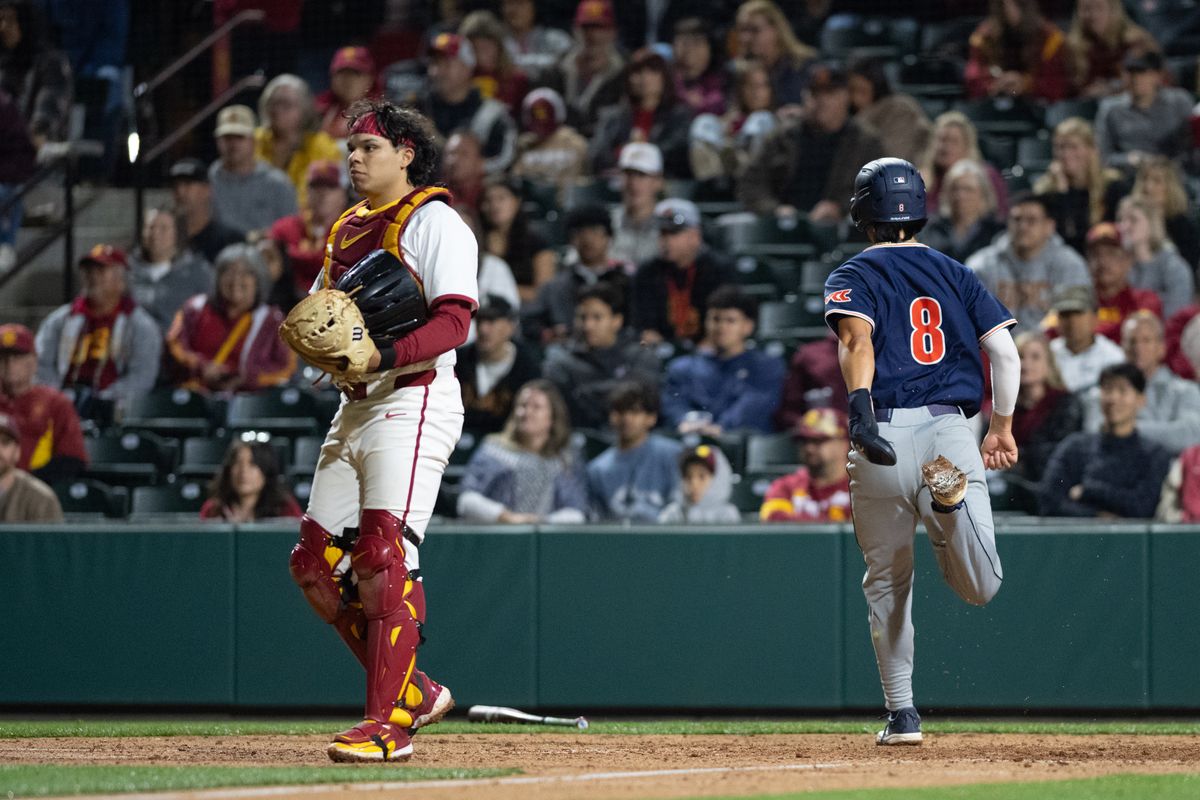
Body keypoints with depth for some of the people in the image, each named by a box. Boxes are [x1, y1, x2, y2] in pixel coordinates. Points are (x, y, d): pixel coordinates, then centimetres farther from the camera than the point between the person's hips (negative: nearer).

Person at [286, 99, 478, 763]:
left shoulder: (434, 222, -6)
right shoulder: (347, 229, 20)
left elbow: (453, 322, -17)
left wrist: (383, 358, -30)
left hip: (413, 402, -9)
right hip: (354, 409, 9)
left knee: (384, 557, -17)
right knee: (315, 563, 5)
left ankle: (389, 723, -15)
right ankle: (413, 691, 15)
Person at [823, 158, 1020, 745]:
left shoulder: (853, 276, 8)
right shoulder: (956, 275, 18)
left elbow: (857, 337, -14)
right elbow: (1003, 350, 9)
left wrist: (860, 406, -30)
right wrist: (1002, 427, 20)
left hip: (884, 436, -1)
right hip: (951, 430, 1)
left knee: (886, 583, 14)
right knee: (980, 586, -4)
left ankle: (902, 713, 10)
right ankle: (951, 497, -33)